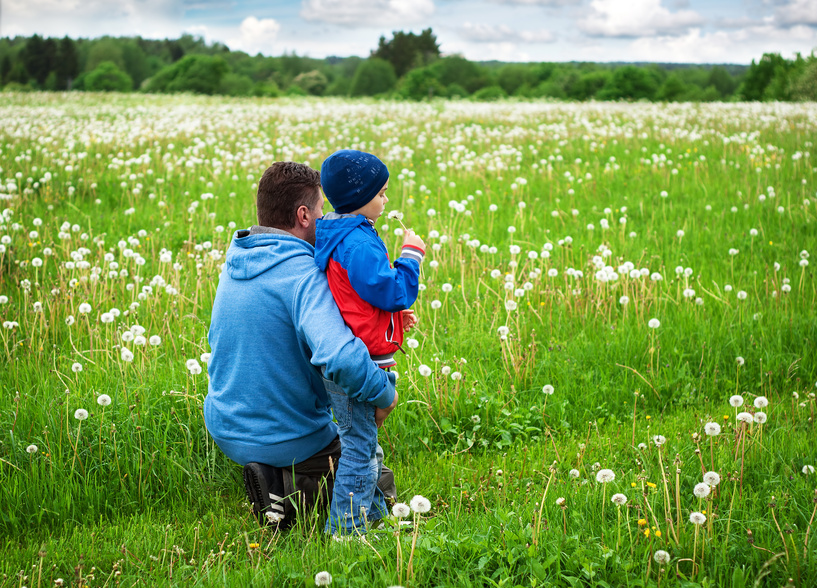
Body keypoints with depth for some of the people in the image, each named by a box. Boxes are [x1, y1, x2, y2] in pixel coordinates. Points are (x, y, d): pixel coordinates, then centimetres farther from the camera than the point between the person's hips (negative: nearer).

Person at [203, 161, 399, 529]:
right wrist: (385, 393, -23)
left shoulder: (235, 261, 1)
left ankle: (274, 479, 16)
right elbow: (339, 358, -42)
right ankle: (291, 490, -5)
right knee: (380, 485, 15)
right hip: (286, 438, -8)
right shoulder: (303, 275, -26)